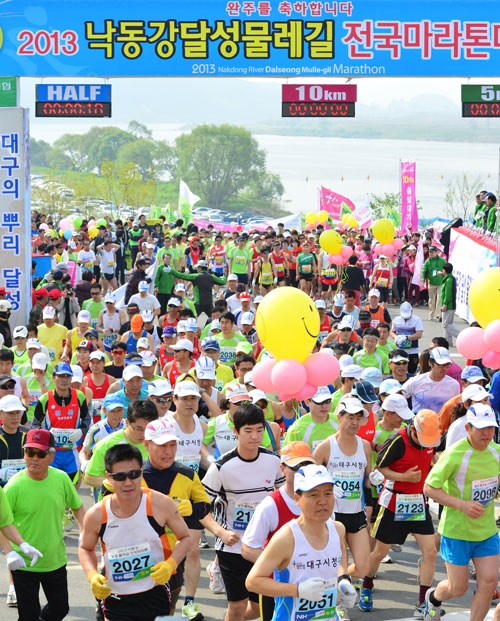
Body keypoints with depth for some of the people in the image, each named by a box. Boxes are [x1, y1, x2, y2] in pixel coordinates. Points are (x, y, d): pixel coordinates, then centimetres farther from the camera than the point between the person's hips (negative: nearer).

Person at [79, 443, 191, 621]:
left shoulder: (161, 504, -13)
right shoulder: (96, 515, -10)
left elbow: (184, 537, 2)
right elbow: (85, 548, 9)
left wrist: (170, 564, -15)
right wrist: (92, 576, -9)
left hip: (155, 596, 0)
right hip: (116, 599, 0)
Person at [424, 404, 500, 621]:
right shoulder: (454, 454, -19)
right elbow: (429, 488, -16)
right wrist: (462, 504, -25)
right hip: (457, 530, -5)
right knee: (458, 588, 4)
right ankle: (433, 598, 39)